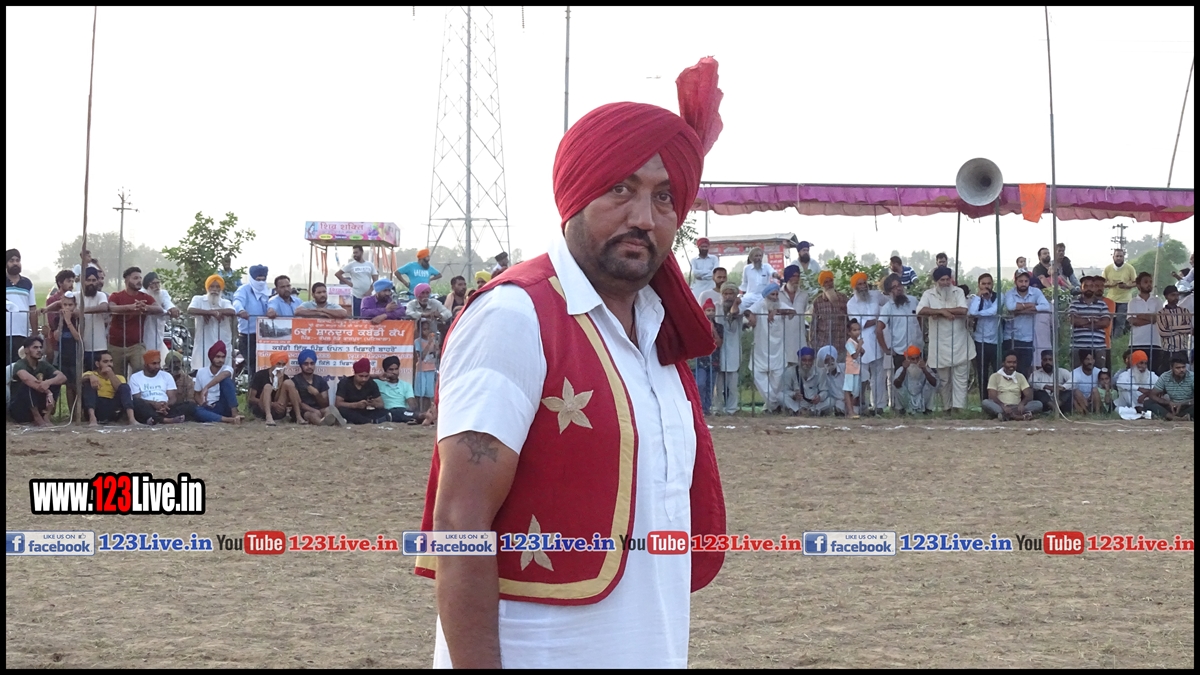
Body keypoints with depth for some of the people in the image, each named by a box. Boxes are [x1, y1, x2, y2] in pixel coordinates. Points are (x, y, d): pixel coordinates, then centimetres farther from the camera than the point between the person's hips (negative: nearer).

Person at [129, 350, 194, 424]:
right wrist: (154, 404, -20)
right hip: (147, 411, -3)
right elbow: (137, 400, -2)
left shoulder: (167, 376, 16)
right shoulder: (135, 377, 9)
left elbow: (173, 398, 7)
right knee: (136, 402, -34)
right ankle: (165, 420, -51)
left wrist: (166, 405, -17)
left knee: (191, 405, -21)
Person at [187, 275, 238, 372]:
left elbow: (232, 312, -12)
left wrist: (209, 312, -17)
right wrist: (213, 312, -19)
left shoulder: (225, 302, 11)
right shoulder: (198, 299, 7)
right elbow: (190, 310, -14)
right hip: (203, 345, -2)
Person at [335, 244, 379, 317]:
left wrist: (370, 290, -9)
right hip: (356, 296, -2)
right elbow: (337, 274, 3)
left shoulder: (370, 264, 6)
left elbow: (375, 280, 4)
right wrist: (347, 282, -2)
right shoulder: (351, 265, 1)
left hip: (368, 296, 2)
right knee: (356, 317, -2)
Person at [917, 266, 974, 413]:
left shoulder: (958, 292, 1)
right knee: (944, 380, 10)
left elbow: (963, 310, -15)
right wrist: (942, 311, -21)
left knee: (960, 379, -2)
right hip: (940, 345, 0)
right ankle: (946, 408, 19)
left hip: (960, 344, 0)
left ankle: (958, 408, -4)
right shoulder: (929, 294, 0)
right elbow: (920, 311, -18)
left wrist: (941, 311, -14)